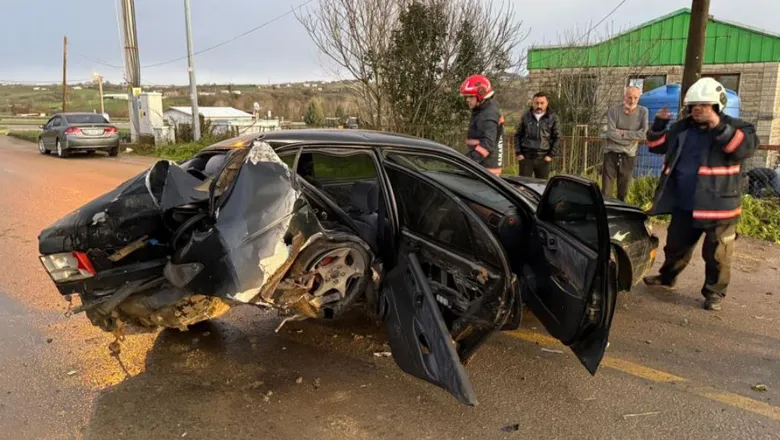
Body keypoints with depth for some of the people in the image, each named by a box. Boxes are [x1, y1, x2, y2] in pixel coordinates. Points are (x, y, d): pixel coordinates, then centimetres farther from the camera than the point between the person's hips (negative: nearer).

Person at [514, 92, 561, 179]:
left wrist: (551, 155, -3)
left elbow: (557, 137, 5)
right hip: (526, 157, 1)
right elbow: (518, 135, 10)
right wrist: (518, 153, 1)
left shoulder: (553, 118, 2)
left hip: (543, 158, 0)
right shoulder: (526, 117, 6)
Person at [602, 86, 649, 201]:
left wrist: (623, 133, -13)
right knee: (606, 192, -3)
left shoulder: (643, 112, 0)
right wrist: (632, 138, -12)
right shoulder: (614, 111, -5)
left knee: (623, 192, 10)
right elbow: (611, 133, -14)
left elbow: (643, 134, -10)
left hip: (629, 155, 2)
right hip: (611, 153, -2)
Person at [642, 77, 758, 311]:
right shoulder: (682, 128, 8)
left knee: (717, 254, 4)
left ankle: (714, 292, 19)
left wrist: (719, 127, -32)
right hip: (683, 205, 5)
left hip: (718, 206, -5)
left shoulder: (734, 127, -6)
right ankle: (667, 276, 39)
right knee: (676, 245, 19)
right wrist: (658, 125, -1)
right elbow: (657, 145, 16)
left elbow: (746, 148, -25)